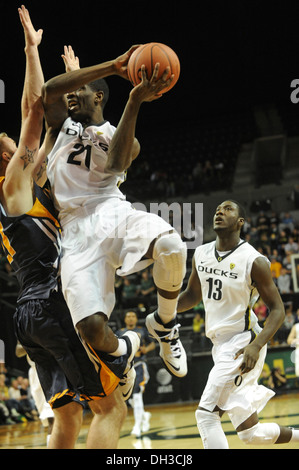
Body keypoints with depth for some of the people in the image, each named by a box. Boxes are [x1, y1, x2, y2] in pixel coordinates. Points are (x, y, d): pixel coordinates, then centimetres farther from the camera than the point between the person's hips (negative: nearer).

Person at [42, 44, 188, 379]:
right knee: (92, 328, -23)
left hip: (113, 213, 0)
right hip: (76, 229, 0)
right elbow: (49, 89, -3)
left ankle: (164, 324, -4)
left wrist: (134, 102, -15)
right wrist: (113, 67, -9)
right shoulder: (60, 124, 21)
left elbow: (115, 165, -7)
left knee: (171, 246, -35)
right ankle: (121, 352, 17)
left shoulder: (121, 138, 19)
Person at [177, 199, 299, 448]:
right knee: (251, 433, 7)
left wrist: (256, 345, -26)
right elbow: (193, 295, 22)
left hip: (242, 344, -7)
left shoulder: (253, 261, -12)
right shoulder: (201, 254, 7)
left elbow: (277, 309, -11)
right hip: (221, 345, 7)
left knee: (206, 414, -16)